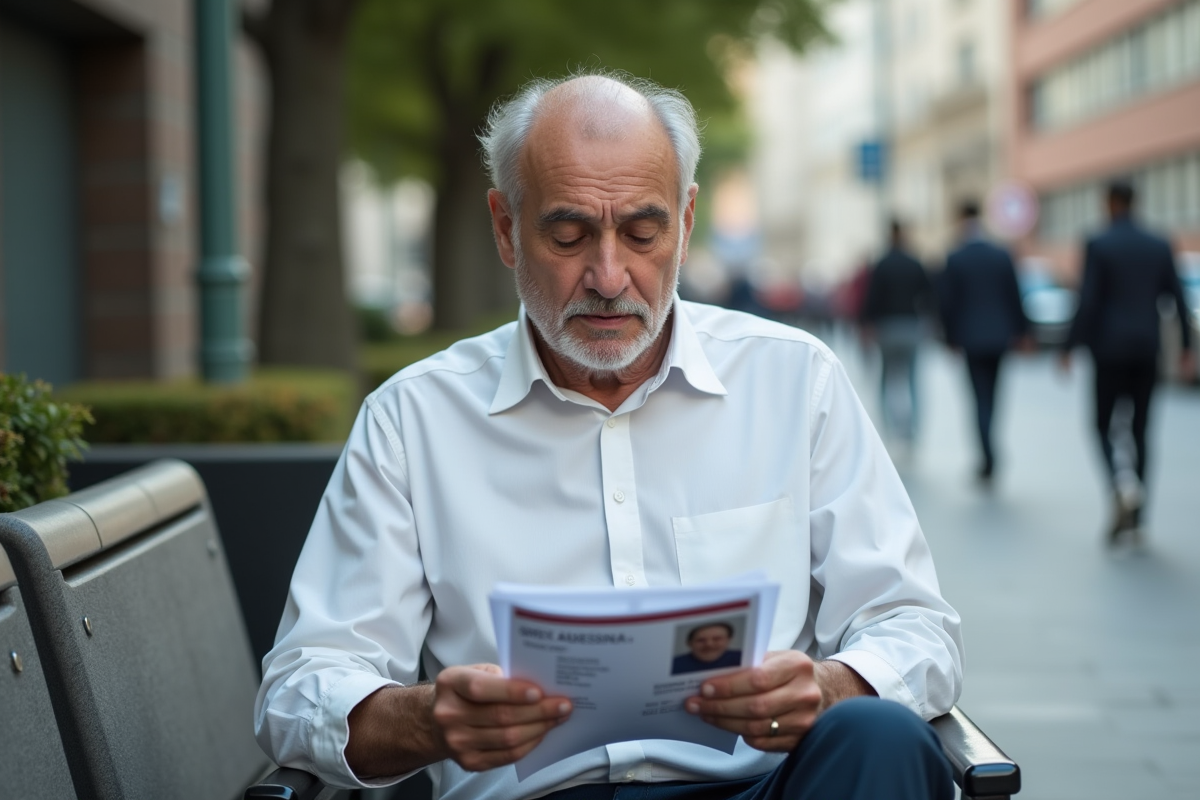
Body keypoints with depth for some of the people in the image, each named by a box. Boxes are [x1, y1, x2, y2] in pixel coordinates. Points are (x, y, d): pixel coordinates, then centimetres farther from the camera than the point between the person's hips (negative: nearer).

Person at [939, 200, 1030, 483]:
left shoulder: (955, 259, -8)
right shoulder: (1002, 256, 1)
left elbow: (948, 302, -6)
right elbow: (1014, 297, 3)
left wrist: (951, 338, 4)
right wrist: (1020, 332, 11)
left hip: (971, 336, -3)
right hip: (999, 335, 3)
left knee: (981, 398, -2)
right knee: (990, 397, 14)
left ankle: (989, 458, -16)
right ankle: (986, 459, 21)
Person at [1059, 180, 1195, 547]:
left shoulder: (1098, 245, -7)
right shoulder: (1160, 246, 6)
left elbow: (1087, 301, -12)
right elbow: (1178, 299, 6)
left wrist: (1069, 348, -8)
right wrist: (1187, 347, 12)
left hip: (1110, 348, -4)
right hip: (1147, 351, 4)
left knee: (1103, 425, 7)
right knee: (1139, 430, 9)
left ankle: (1121, 478, -24)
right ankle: (1132, 520, 9)